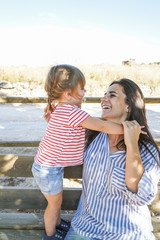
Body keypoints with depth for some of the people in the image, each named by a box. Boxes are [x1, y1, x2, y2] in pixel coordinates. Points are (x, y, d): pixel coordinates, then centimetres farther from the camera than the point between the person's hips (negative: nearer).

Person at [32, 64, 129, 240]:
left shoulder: (58, 108, -2)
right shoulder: (72, 112, -30)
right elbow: (102, 126, -28)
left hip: (49, 164, 8)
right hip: (48, 170, -8)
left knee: (57, 198, 28)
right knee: (55, 202, 16)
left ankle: (57, 223, 53)